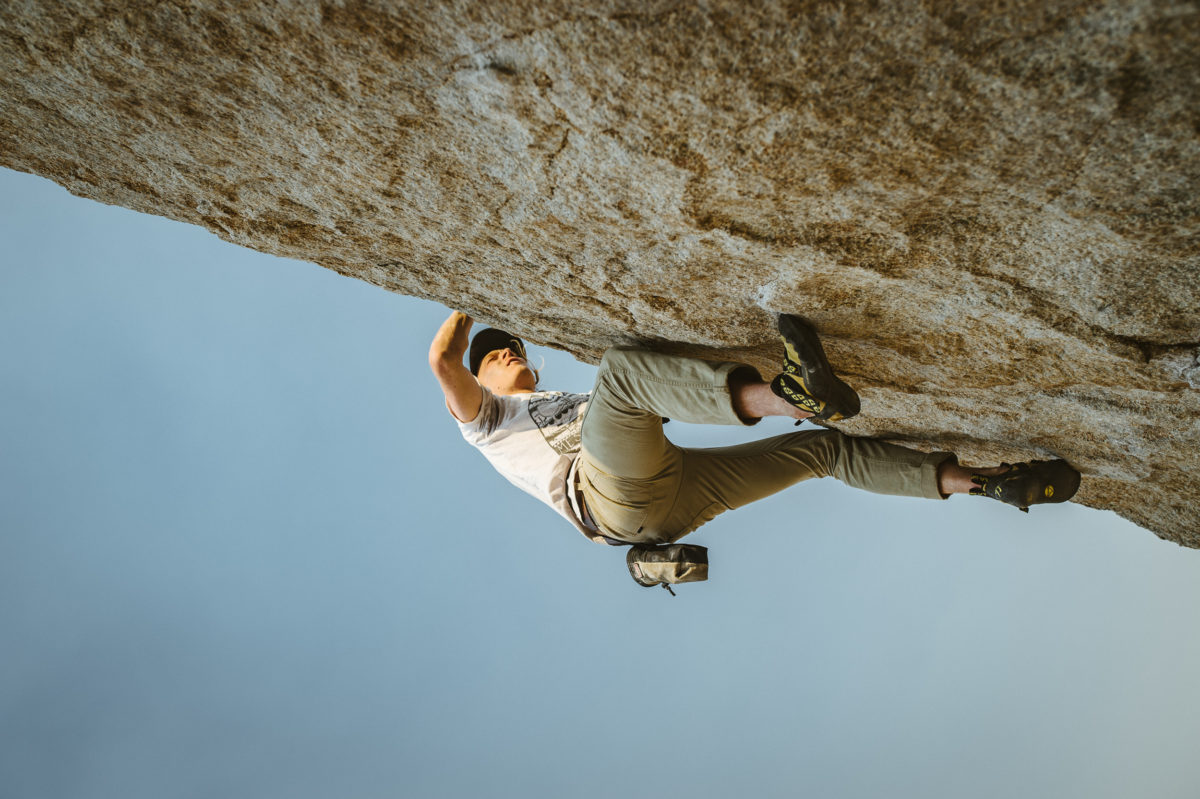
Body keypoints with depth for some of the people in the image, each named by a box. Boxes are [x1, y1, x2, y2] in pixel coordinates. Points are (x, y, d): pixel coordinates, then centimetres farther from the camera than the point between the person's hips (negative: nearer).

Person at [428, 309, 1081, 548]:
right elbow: (443, 363, 6)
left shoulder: (573, 404, 43)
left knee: (824, 447, 4)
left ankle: (987, 480, 5)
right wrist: (466, 308, 19)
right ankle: (787, 396, -54)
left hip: (680, 490, 7)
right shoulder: (485, 419, 24)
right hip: (613, 494, -7)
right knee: (621, 366, -33)